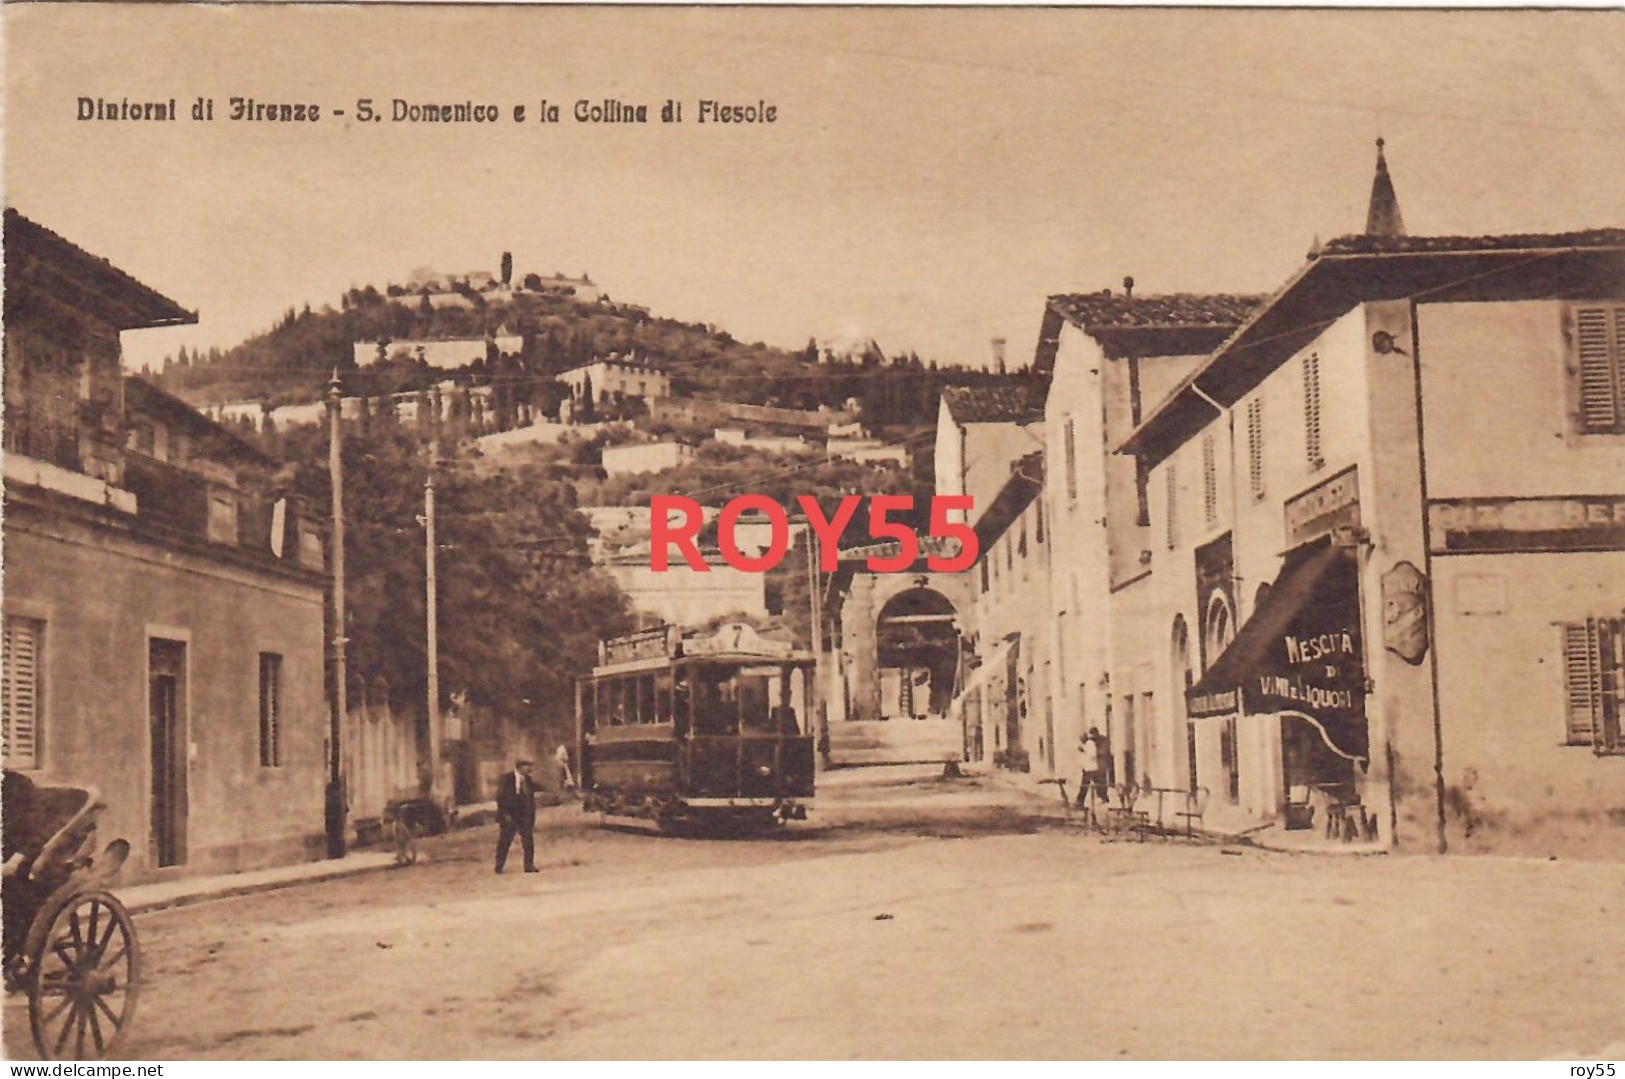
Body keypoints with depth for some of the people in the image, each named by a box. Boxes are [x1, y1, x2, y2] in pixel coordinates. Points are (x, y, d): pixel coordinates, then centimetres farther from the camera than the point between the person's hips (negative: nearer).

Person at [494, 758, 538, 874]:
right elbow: (500, 797, -8)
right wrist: (505, 814, -14)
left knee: (528, 841, -1)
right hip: (509, 816, -4)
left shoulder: (529, 780, 10)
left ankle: (529, 865, 6)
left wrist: (532, 819, 10)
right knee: (504, 842, 1)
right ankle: (499, 867, 10)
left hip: (525, 816, 4)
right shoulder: (506, 778, -5)